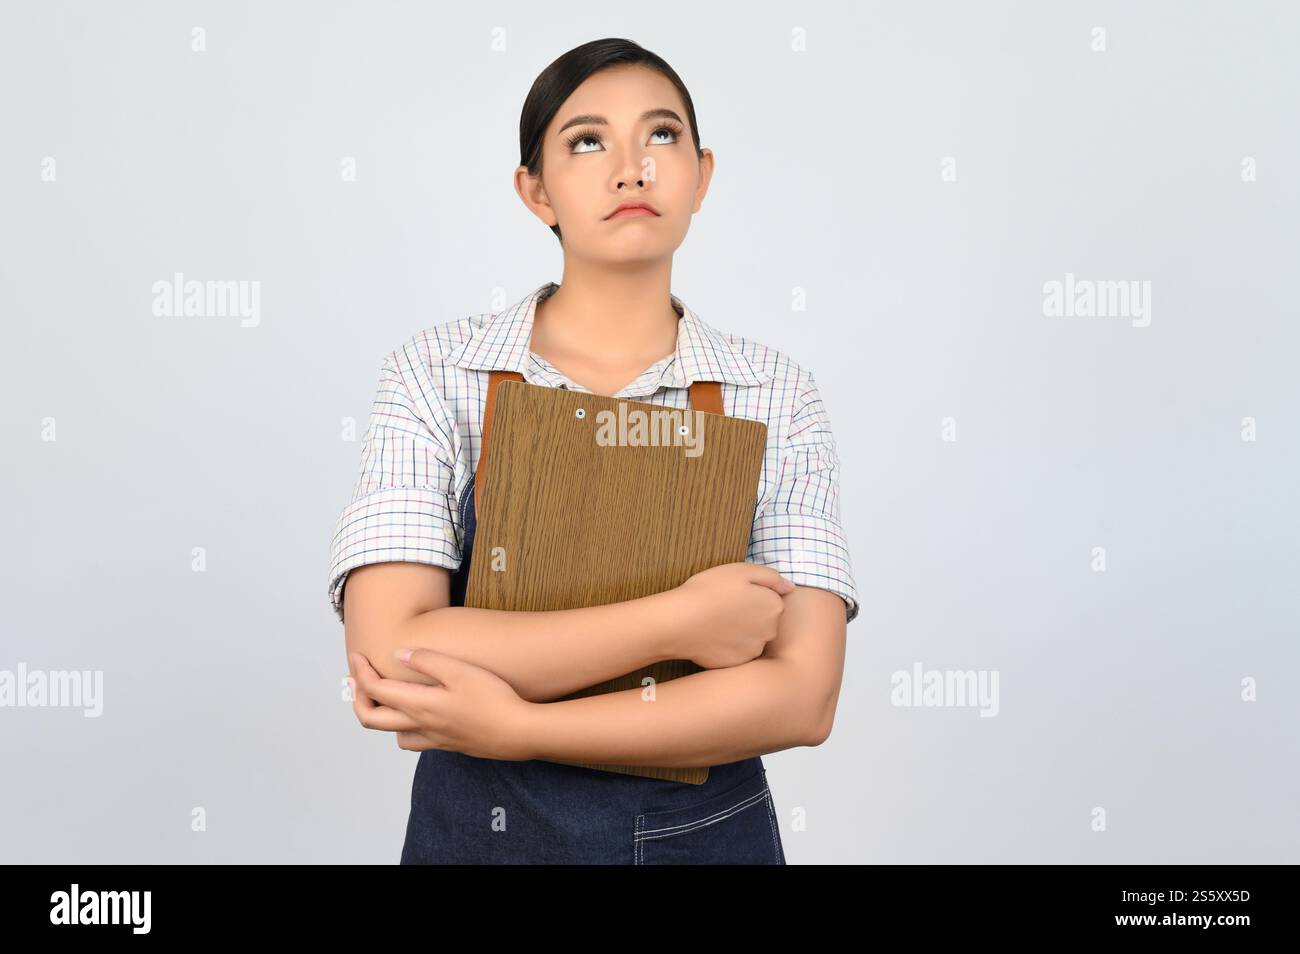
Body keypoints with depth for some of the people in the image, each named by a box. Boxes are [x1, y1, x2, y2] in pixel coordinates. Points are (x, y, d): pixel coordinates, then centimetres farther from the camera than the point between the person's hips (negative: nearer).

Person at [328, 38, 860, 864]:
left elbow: (803, 695, -15)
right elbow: (390, 654, -20)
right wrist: (679, 622, -22)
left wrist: (513, 724, -21)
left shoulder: (776, 394, -8)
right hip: (481, 827, 0)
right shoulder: (437, 375, -9)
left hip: (711, 831, 1)